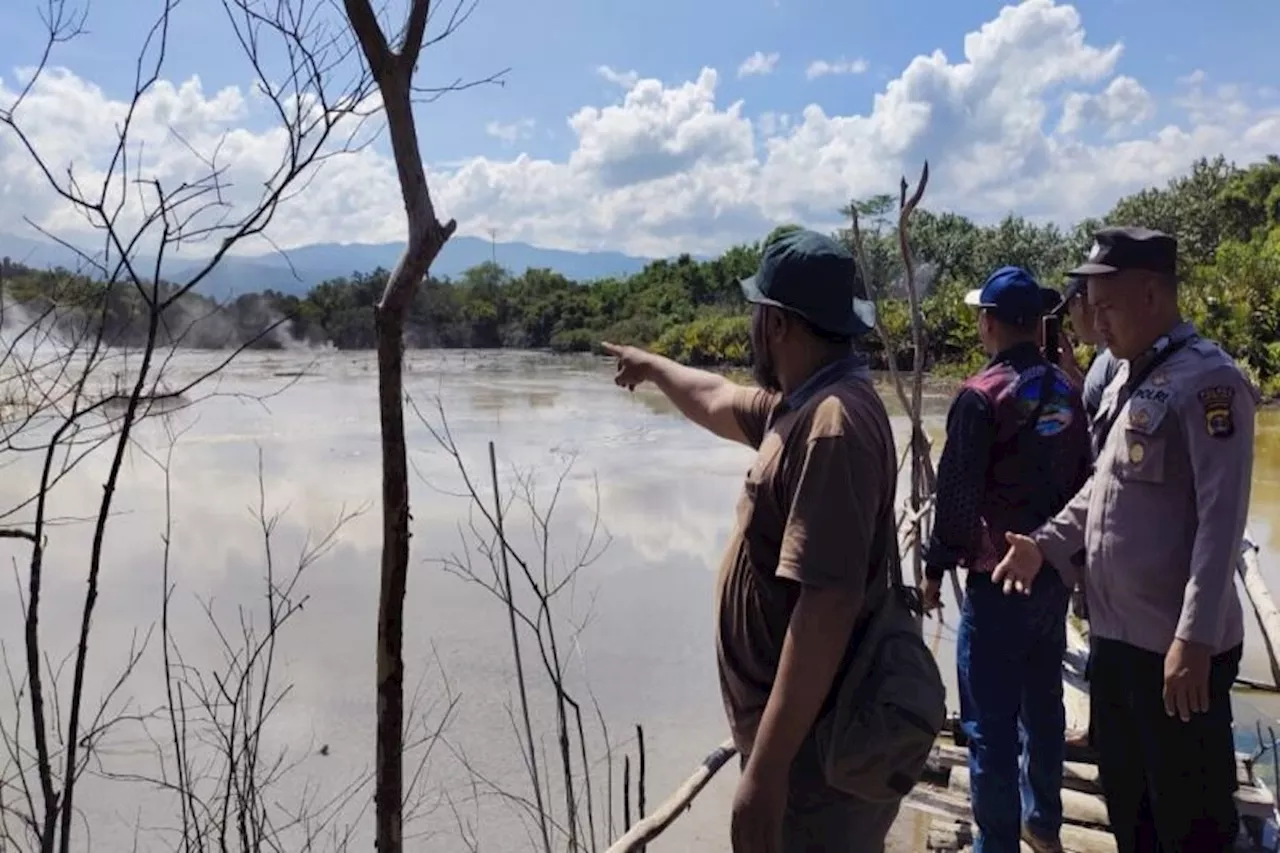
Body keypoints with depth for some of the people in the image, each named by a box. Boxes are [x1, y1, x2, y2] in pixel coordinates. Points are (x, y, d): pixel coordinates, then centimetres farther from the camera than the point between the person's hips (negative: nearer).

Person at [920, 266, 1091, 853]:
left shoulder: (981, 396, -15)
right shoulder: (1066, 391, 5)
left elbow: (957, 495, -16)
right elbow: (1081, 480, 12)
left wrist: (936, 567, -5)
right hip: (1055, 574, 8)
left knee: (990, 722, 0)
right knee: (1043, 703, 20)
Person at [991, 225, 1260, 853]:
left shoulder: (1207, 380, -15)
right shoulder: (1126, 382, 12)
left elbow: (1221, 517, -21)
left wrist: (1194, 638, -24)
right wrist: (1046, 544, 6)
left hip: (1177, 647, -8)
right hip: (1115, 635, 8)